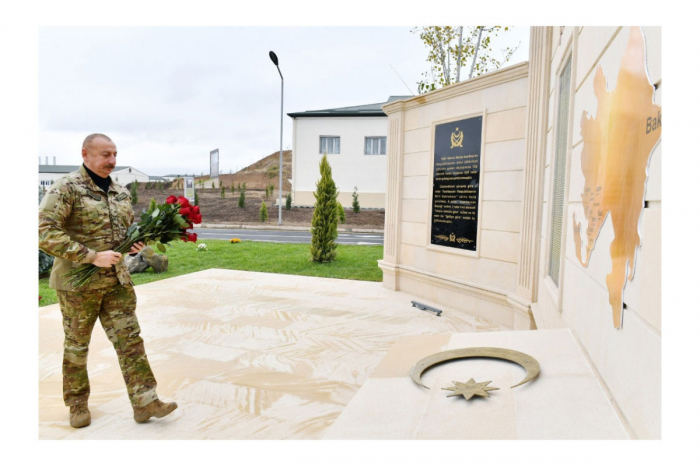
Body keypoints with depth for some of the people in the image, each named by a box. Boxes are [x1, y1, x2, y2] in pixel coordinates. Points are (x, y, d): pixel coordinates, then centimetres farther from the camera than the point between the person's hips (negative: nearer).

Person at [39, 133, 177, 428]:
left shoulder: (121, 192, 10)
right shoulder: (66, 188, -11)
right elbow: (45, 233, -19)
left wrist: (134, 244, 0)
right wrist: (92, 256, -24)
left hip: (117, 280, 5)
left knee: (129, 340, 2)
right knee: (76, 345, 11)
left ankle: (144, 401, 7)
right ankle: (77, 404, 29)